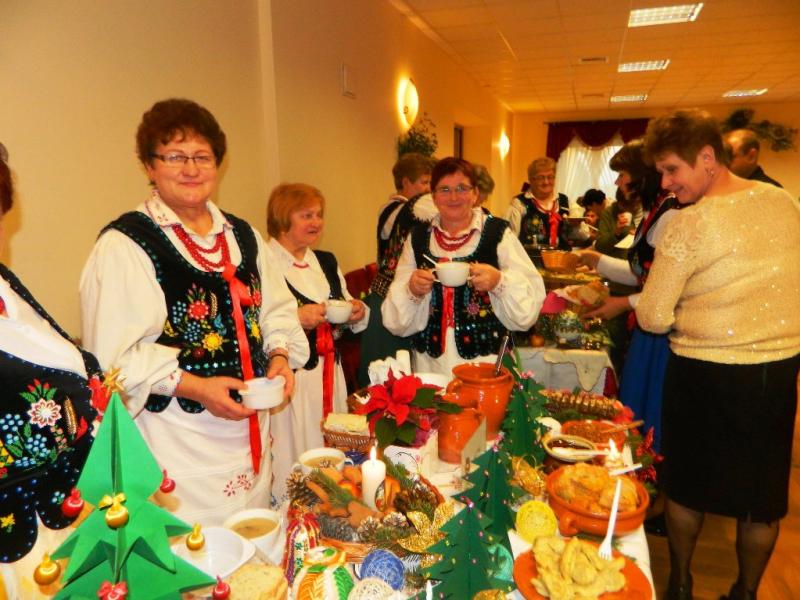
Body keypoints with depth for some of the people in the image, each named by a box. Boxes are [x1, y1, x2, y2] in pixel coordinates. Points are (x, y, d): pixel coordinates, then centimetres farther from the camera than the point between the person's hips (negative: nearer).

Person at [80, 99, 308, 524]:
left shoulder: (242, 235, 9)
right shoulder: (124, 245, -11)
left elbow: (277, 308, 15)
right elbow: (115, 354, -15)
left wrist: (280, 355, -3)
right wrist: (194, 386, -21)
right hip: (177, 444, -6)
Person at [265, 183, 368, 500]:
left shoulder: (327, 262, 13)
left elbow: (348, 315, 21)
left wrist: (357, 312, 0)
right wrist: (295, 319, -26)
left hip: (330, 374, 7)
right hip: (289, 379, -7)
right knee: (295, 464, 2)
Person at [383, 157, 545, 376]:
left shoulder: (498, 233, -2)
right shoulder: (418, 237, 5)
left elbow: (531, 296, -8)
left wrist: (500, 281, -24)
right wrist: (411, 291, -14)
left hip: (487, 359, -2)